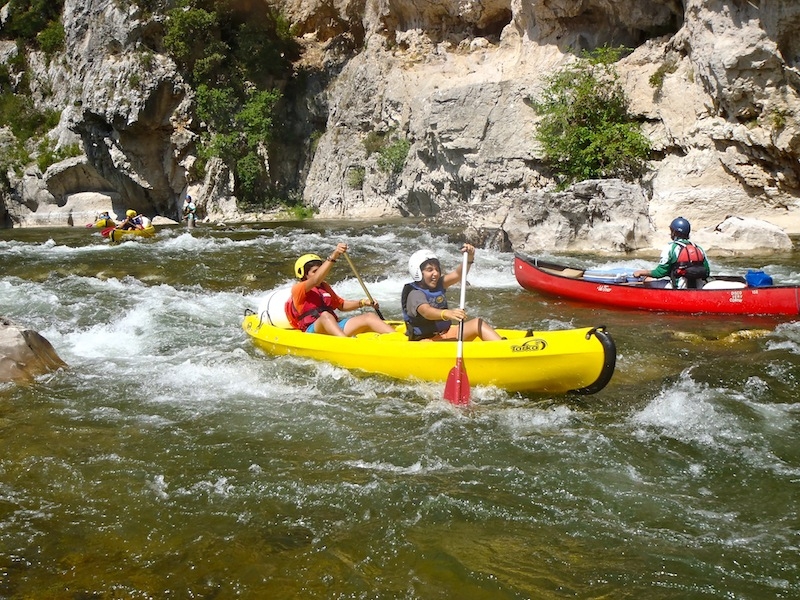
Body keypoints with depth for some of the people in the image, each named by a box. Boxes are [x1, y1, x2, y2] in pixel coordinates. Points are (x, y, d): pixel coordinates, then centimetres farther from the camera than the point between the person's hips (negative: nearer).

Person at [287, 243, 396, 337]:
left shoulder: (325, 286, 25)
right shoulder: (298, 289, 0)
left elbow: (341, 305, 33)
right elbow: (316, 280, -20)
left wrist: (362, 303, 14)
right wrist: (333, 256, -30)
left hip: (336, 328, 7)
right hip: (313, 331, -7)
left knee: (369, 317, -11)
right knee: (325, 315, -40)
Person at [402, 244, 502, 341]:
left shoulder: (438, 285, 8)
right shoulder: (415, 294, -17)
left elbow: (458, 275, -6)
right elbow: (426, 312, -37)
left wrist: (469, 258, -26)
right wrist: (447, 313, -57)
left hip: (446, 333, 8)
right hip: (426, 340, -8)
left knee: (478, 323, -8)